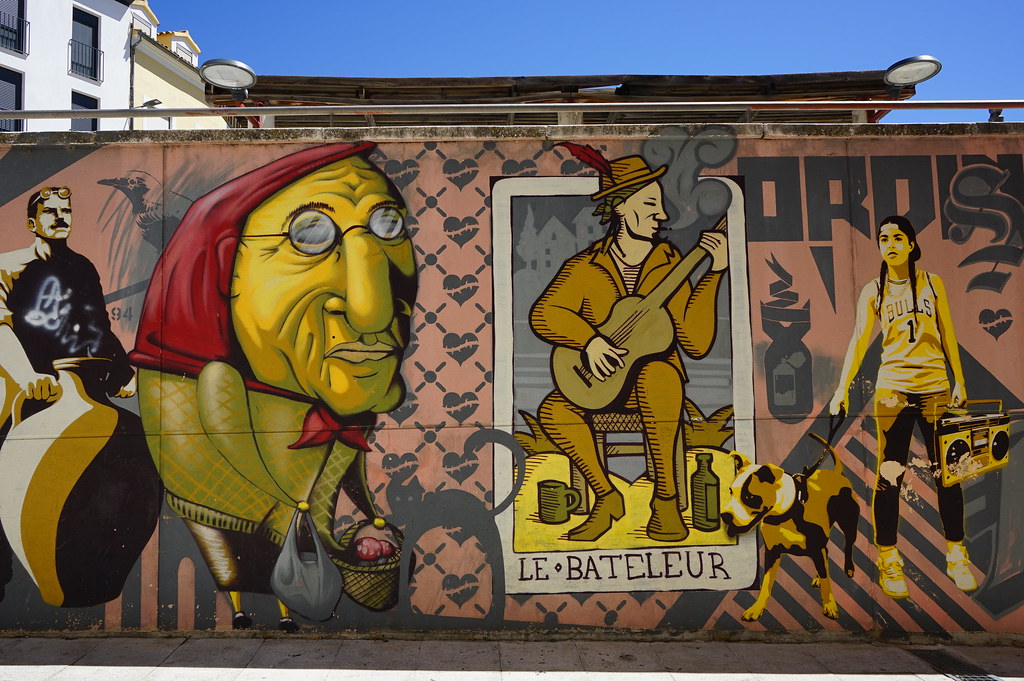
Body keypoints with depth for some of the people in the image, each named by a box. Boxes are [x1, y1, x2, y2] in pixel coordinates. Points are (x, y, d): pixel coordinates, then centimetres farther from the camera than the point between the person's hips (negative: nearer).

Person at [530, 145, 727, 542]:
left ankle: (666, 498, -22)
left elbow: (696, 343, -12)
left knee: (660, 373, -36)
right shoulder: (586, 266, -5)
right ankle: (606, 498, -7)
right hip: (595, 381, 1)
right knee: (554, 410, -28)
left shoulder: (670, 264, -4)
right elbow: (544, 314, -16)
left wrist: (713, 273, -19)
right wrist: (589, 340, -33)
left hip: (654, 375, 0)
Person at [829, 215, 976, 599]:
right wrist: (842, 387, -15)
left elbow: (948, 335, 11)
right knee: (889, 476, 0)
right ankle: (888, 559, 10)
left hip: (936, 387, 2)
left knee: (947, 473, 6)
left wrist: (959, 382, 7)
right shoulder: (873, 291, 4)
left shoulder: (932, 283, 9)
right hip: (892, 389, -1)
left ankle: (957, 557, 22)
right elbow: (859, 340, -5)